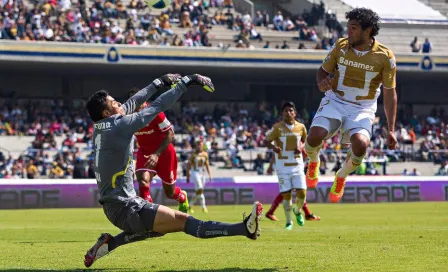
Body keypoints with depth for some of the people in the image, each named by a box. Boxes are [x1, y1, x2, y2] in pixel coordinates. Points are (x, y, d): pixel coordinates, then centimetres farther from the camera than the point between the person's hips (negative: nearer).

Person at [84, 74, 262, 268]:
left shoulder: (100, 127, 6)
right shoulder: (119, 126, -18)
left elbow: (132, 103, 20)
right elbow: (158, 106, -15)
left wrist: (159, 83, 29)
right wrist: (186, 82, -8)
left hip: (112, 204, 9)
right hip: (125, 207, -9)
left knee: (158, 228, 29)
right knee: (183, 221, -16)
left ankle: (108, 244, 27)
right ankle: (245, 229, -23)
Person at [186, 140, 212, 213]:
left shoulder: (205, 154, 6)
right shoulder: (193, 154, -6)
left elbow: (207, 165, 12)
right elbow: (188, 165, -3)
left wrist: (209, 175, 3)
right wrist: (188, 176, -4)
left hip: (202, 173, 5)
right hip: (195, 173, -5)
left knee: (197, 191, 8)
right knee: (200, 189, -17)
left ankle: (191, 206, 24)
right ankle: (204, 207, -18)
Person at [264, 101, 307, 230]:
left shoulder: (301, 127, 2)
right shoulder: (277, 127, -6)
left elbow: (305, 141, 18)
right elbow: (266, 141, -2)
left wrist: (301, 148, -4)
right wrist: (273, 147, -24)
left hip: (297, 164, 2)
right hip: (283, 165, -2)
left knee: (302, 193, -6)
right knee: (286, 194, -3)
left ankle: (297, 211, 27)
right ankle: (289, 222, 13)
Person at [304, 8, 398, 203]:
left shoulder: (385, 57, -11)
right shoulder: (340, 46, -5)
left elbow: (390, 93, -4)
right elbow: (323, 71, 10)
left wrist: (391, 129, -9)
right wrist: (322, 83, -16)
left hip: (363, 108, -1)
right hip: (335, 101, 2)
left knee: (361, 144, -30)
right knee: (315, 135, -26)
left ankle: (341, 177, 4)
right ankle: (313, 161, 14)